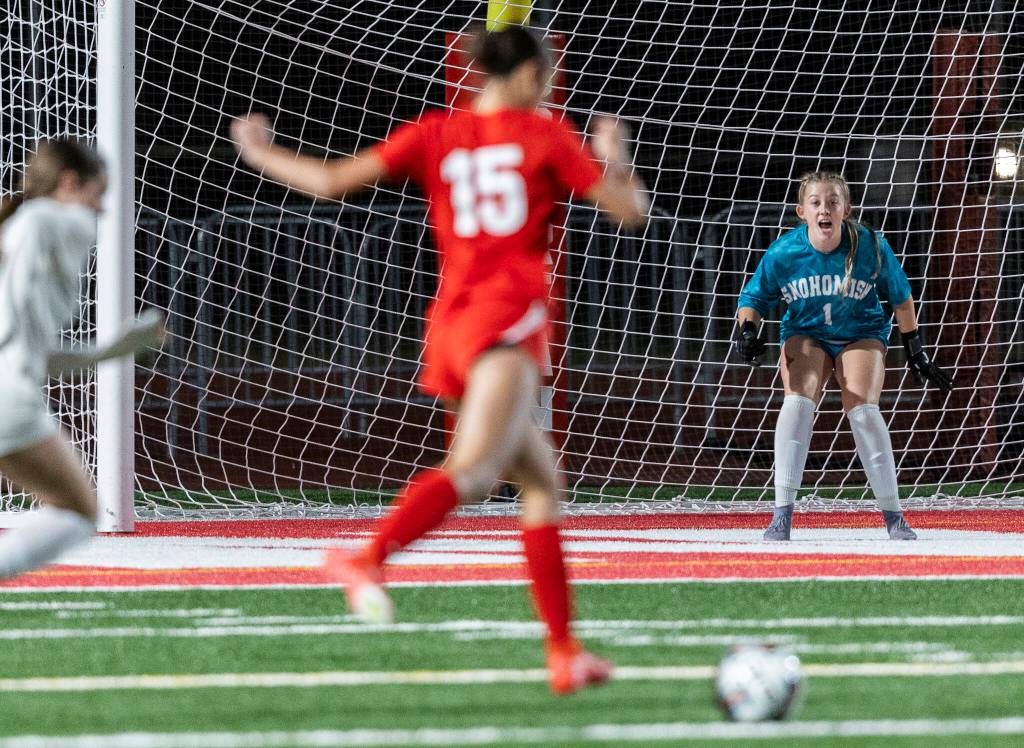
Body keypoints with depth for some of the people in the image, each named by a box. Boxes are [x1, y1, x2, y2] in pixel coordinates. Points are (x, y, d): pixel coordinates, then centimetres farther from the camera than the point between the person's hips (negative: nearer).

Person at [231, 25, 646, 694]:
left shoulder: (435, 134, 14)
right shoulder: (545, 135, 5)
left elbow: (331, 181, 7)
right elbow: (630, 211, 7)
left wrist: (260, 154, 24)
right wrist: (616, 158, 28)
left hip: (450, 322, 7)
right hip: (507, 316, -6)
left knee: (543, 482, 14)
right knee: (471, 472, -26)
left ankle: (564, 652, 9)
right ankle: (369, 558, -51)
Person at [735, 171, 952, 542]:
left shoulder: (871, 247, -20)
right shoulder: (783, 253, -18)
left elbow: (900, 298, -3)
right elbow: (754, 298, -3)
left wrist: (916, 352, 2)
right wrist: (747, 331, -23)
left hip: (861, 334, -1)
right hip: (805, 334, 1)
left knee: (862, 410, -24)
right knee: (798, 401, -27)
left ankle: (893, 516, -11)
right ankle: (782, 514, -25)